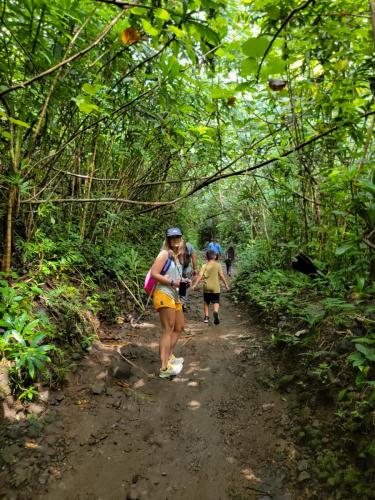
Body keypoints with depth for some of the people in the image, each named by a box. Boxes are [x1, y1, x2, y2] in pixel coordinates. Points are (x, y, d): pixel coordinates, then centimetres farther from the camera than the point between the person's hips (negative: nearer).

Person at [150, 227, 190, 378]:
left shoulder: (177, 256, 16)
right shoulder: (165, 254, -9)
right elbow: (154, 273, -17)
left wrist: (182, 282, 4)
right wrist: (172, 282, -19)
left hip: (175, 296, 10)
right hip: (164, 295, -10)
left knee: (180, 327, 19)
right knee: (168, 330, -9)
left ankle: (169, 356, 30)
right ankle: (164, 367, -7)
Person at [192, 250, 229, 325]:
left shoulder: (204, 266, -2)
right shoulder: (218, 265, -2)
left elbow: (200, 276, -8)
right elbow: (221, 276, -3)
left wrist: (195, 284, -4)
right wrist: (226, 284, 6)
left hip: (206, 287, 1)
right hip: (215, 287, -1)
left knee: (206, 302, 17)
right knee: (216, 302, 4)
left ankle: (206, 317, 17)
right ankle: (216, 312, -25)